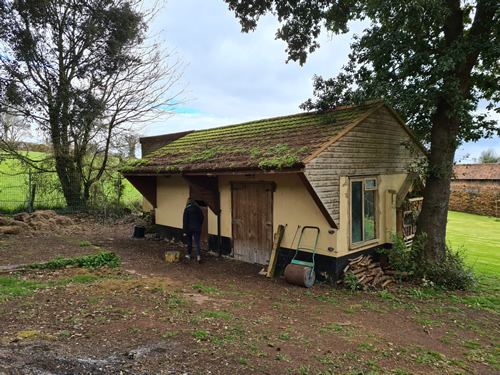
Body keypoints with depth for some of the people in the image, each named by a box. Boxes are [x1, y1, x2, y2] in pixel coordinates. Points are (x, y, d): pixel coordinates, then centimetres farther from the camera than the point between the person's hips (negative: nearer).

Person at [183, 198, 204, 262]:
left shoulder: (186, 210, -7)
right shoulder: (198, 209, 0)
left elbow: (185, 221, -8)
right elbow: (202, 218, 4)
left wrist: (184, 231, -6)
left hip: (189, 228, -1)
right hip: (197, 228, 1)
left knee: (189, 241, 19)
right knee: (197, 242, 0)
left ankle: (189, 255, 30)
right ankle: (198, 256, -17)